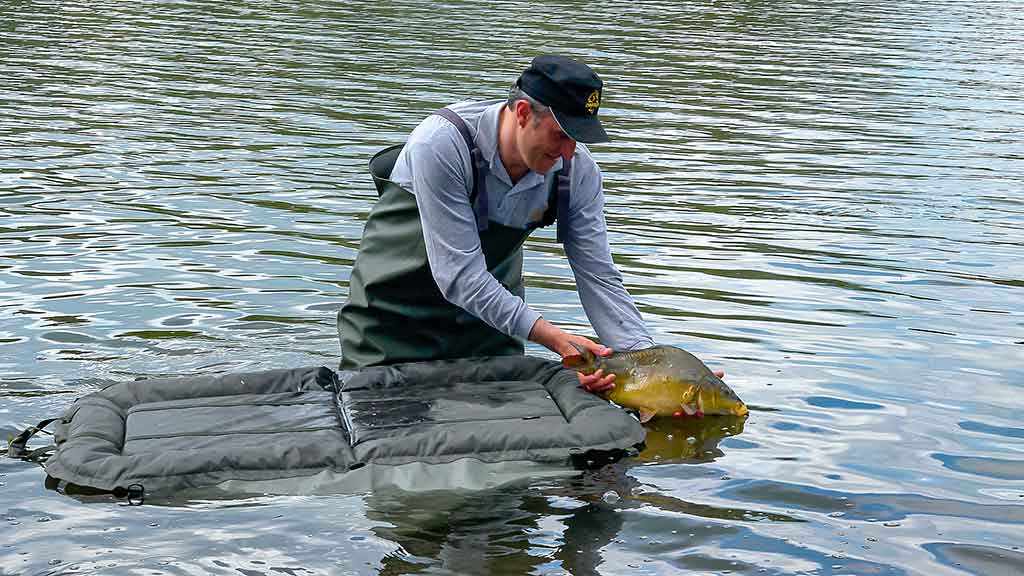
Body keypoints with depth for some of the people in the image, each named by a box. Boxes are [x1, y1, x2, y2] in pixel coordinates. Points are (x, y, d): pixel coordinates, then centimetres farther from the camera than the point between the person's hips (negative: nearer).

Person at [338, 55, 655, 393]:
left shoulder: (577, 169, -18)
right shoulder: (441, 143, -33)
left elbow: (598, 276, -14)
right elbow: (458, 274, -36)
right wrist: (554, 338, -41)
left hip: (492, 305, 4)